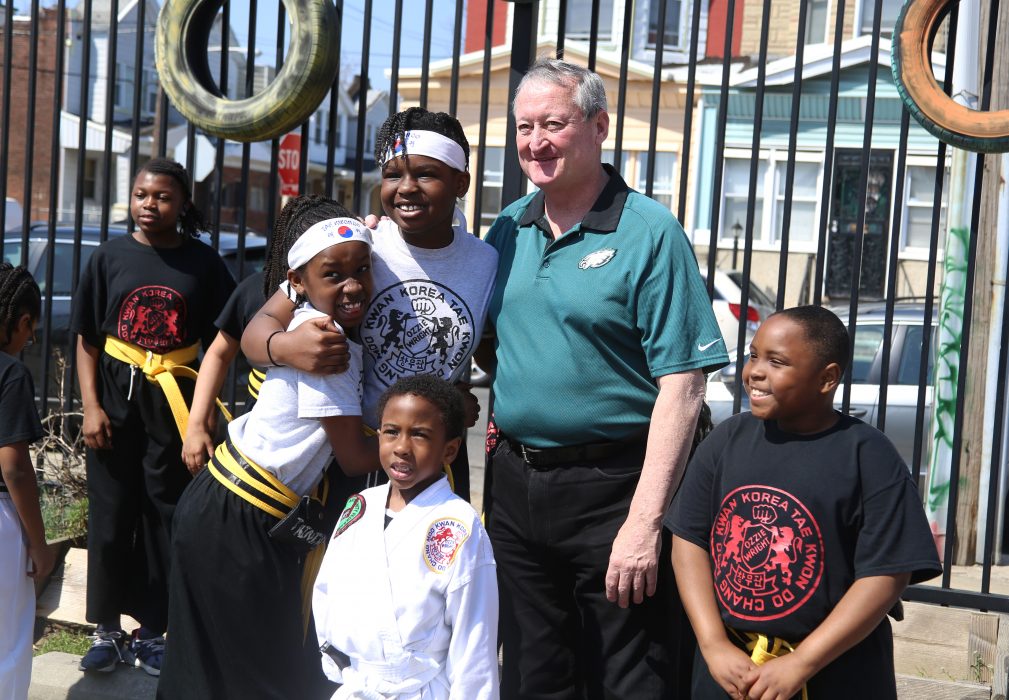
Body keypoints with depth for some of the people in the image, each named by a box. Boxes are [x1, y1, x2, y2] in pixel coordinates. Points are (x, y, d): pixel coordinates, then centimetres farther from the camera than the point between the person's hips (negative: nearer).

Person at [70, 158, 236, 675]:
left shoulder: (203, 262, -1)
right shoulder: (111, 256, 0)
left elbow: (218, 341, 2)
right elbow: (87, 339, 2)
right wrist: (91, 406, -6)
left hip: (175, 402, -1)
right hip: (116, 397, 1)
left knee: (164, 515, 7)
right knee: (110, 513, 7)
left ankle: (152, 630, 19)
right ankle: (108, 629, 19)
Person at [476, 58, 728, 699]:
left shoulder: (648, 232, -10)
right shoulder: (508, 230, 8)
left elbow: (681, 386, -16)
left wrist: (645, 521, -21)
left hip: (611, 488, -6)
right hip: (515, 483, 6)